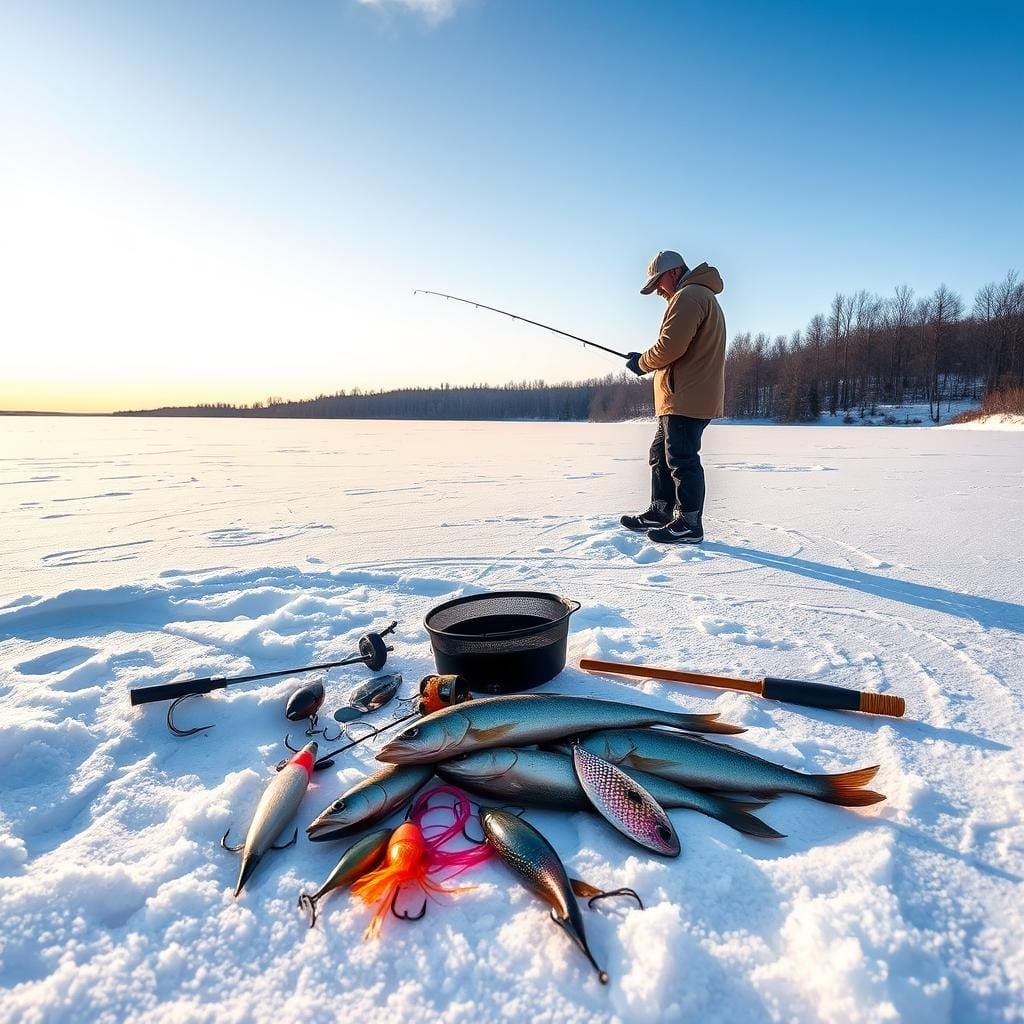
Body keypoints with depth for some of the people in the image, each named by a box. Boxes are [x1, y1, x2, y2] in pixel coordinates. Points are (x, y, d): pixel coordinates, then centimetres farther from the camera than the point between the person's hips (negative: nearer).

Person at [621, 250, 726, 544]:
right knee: (661, 454, 16)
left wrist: (642, 363, -4)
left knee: (681, 460, -7)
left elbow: (670, 346, -22)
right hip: (685, 398, 11)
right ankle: (660, 514, 24)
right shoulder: (702, 296, 25)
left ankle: (689, 525, 0)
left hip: (686, 399, -11)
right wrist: (647, 360, 13)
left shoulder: (688, 296, -11)